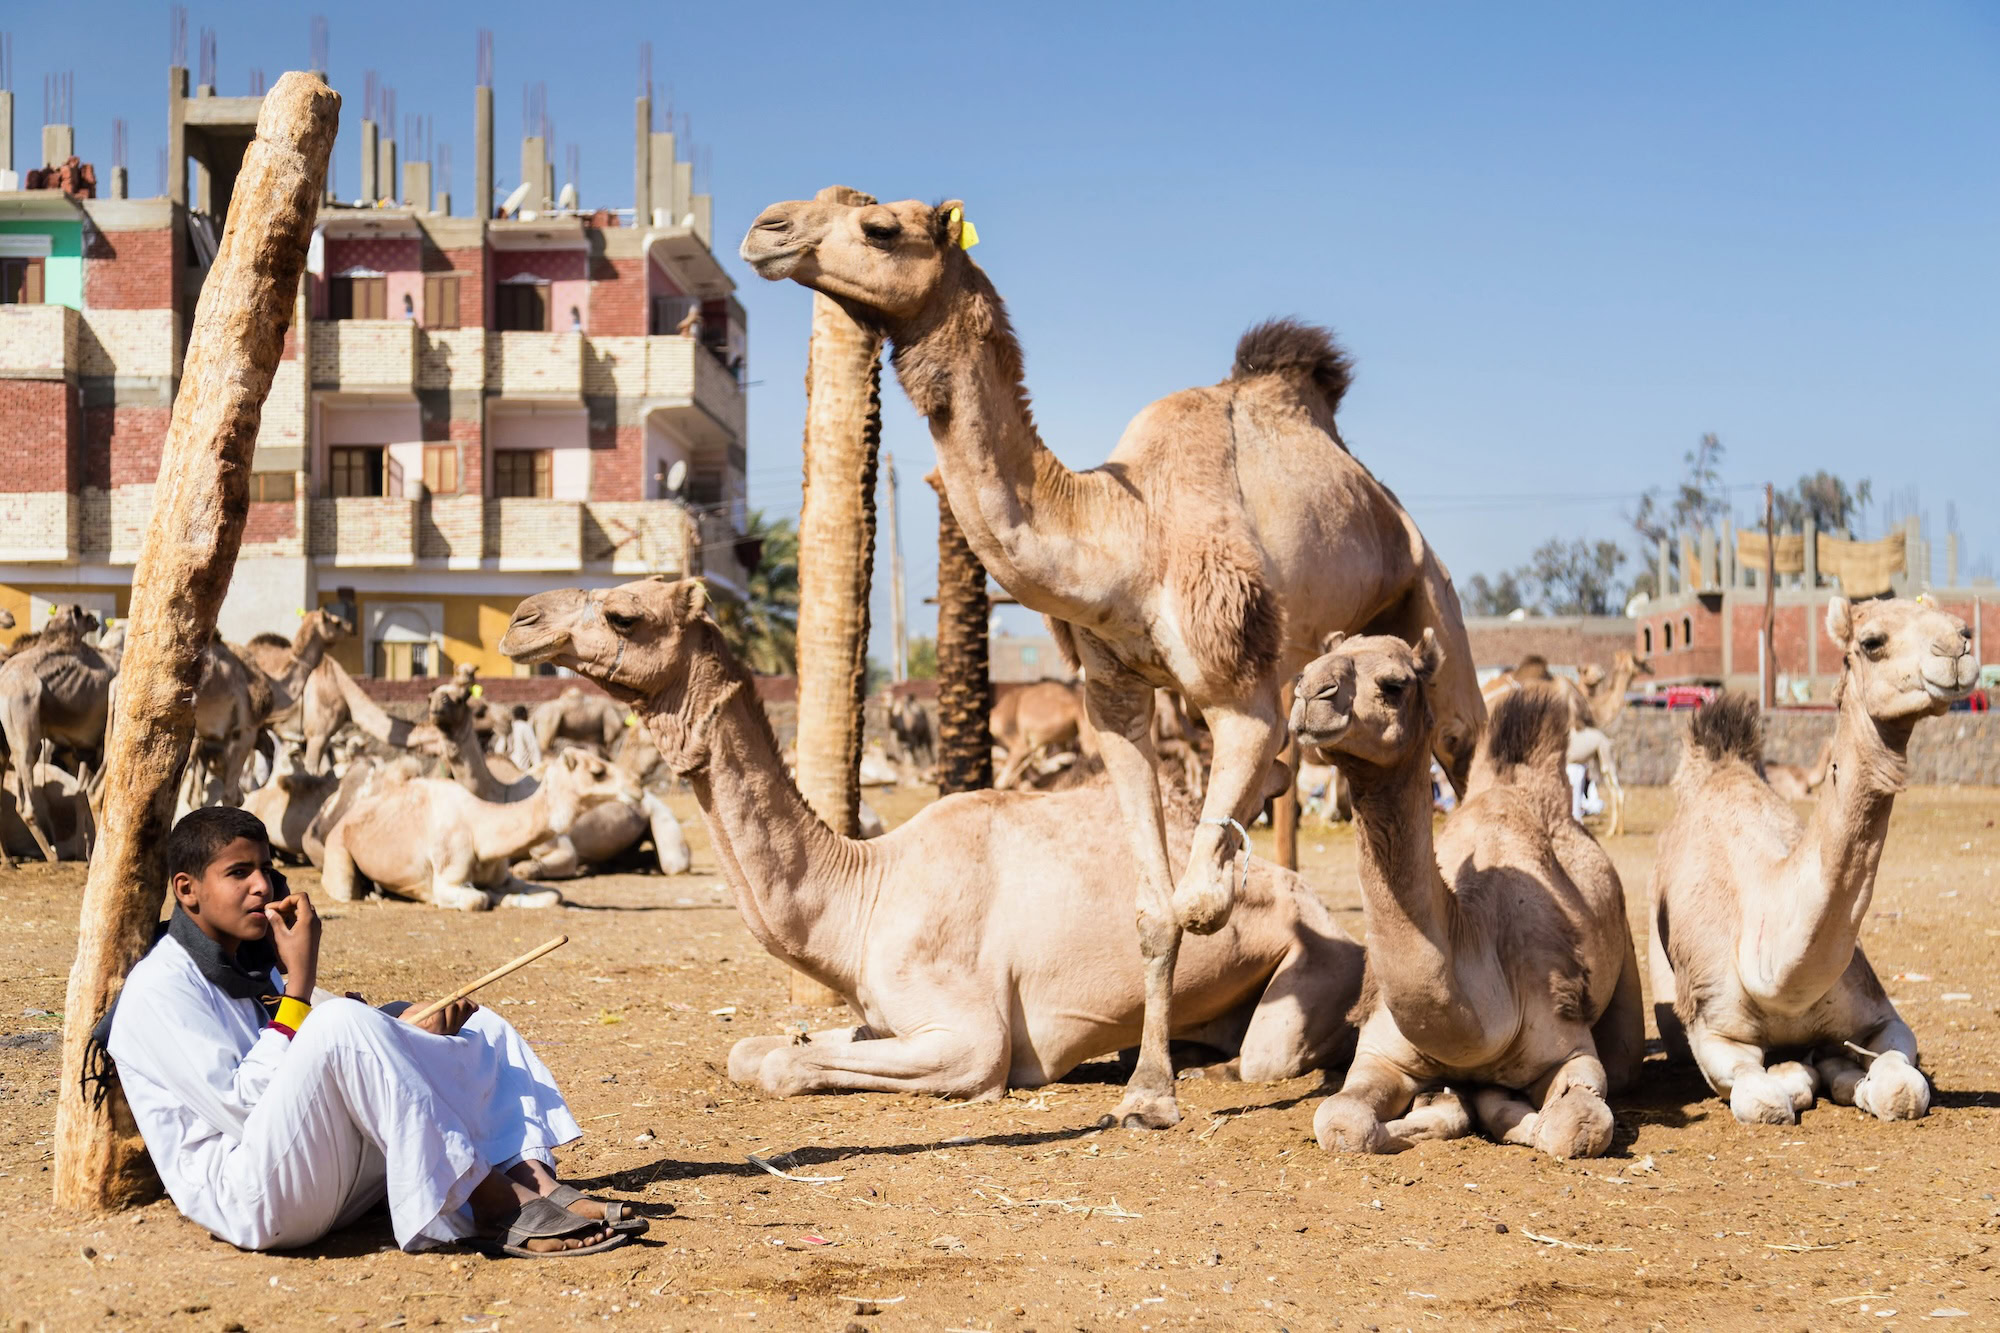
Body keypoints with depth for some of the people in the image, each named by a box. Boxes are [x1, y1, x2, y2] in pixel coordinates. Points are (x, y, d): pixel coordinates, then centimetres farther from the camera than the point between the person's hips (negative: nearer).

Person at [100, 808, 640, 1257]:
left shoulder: (253, 964, 20)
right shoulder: (158, 989, -8)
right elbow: (245, 1107, -19)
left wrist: (415, 1035, -2)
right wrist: (298, 985, -18)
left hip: (330, 1186, 9)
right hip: (247, 1202, -9)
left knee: (480, 1031, 7)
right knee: (342, 1021, -31)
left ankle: (535, 1182, -21)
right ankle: (494, 1208, -26)